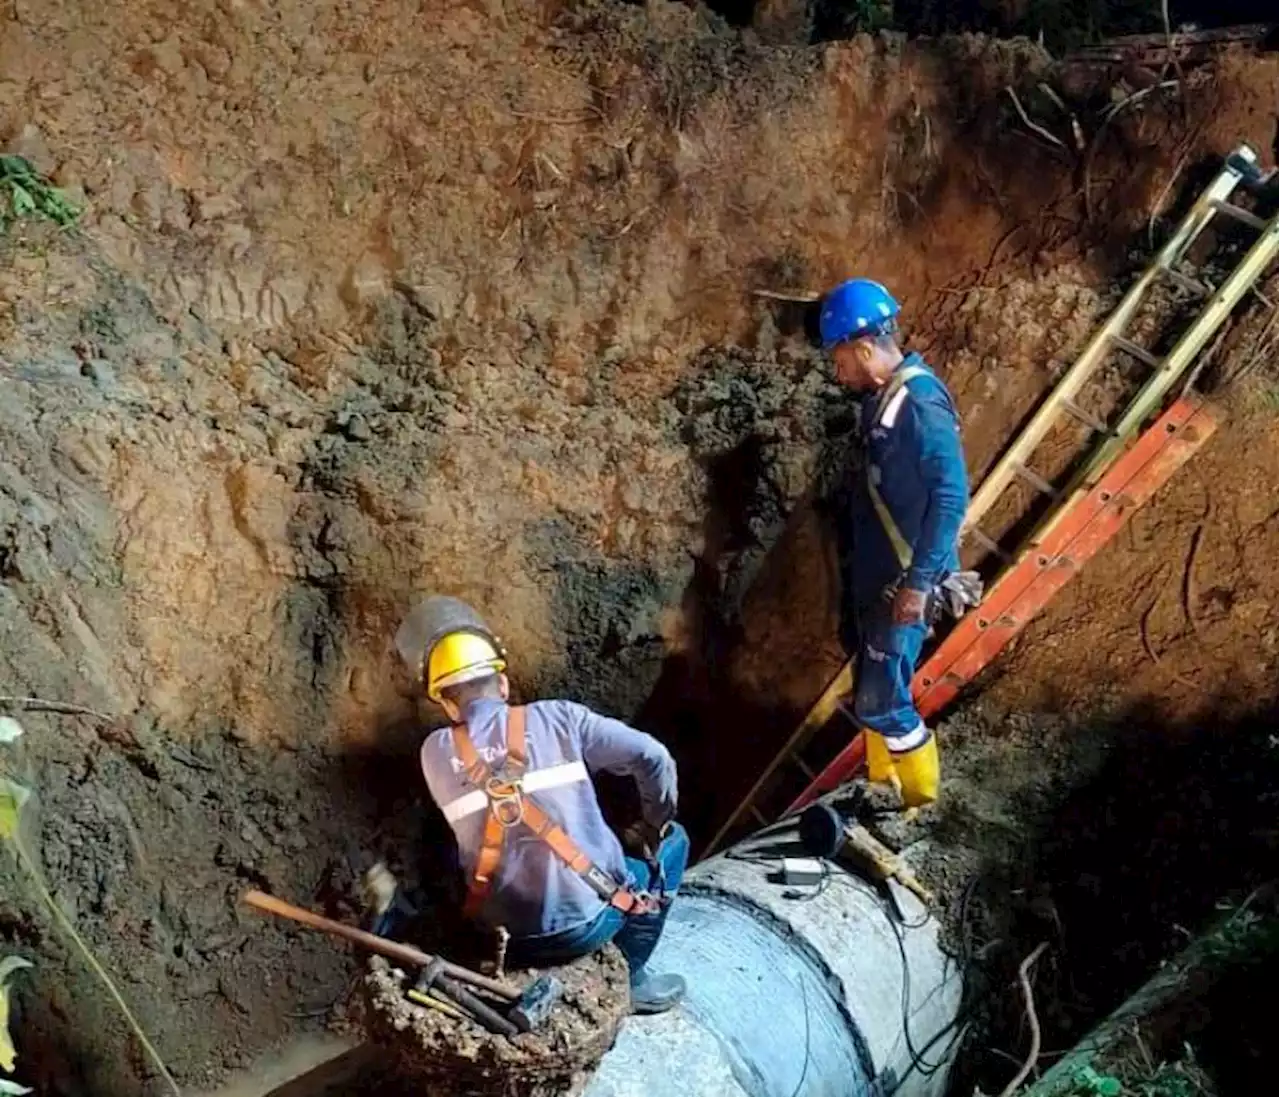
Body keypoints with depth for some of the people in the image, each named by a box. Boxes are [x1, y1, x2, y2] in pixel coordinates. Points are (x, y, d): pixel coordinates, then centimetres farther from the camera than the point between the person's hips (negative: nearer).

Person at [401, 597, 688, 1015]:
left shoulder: (435, 752, 0)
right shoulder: (555, 718, -5)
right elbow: (652, 757, -8)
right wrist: (657, 829, 8)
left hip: (505, 936, 3)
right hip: (587, 920, -3)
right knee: (673, 842, 22)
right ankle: (628, 978, 22)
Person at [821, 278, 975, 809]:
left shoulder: (920, 403, -20)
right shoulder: (881, 400, 9)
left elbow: (951, 497, -24)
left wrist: (918, 582, -24)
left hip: (905, 584, -9)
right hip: (874, 578, 9)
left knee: (882, 704, -6)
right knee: (873, 697, 16)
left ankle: (924, 810, 9)